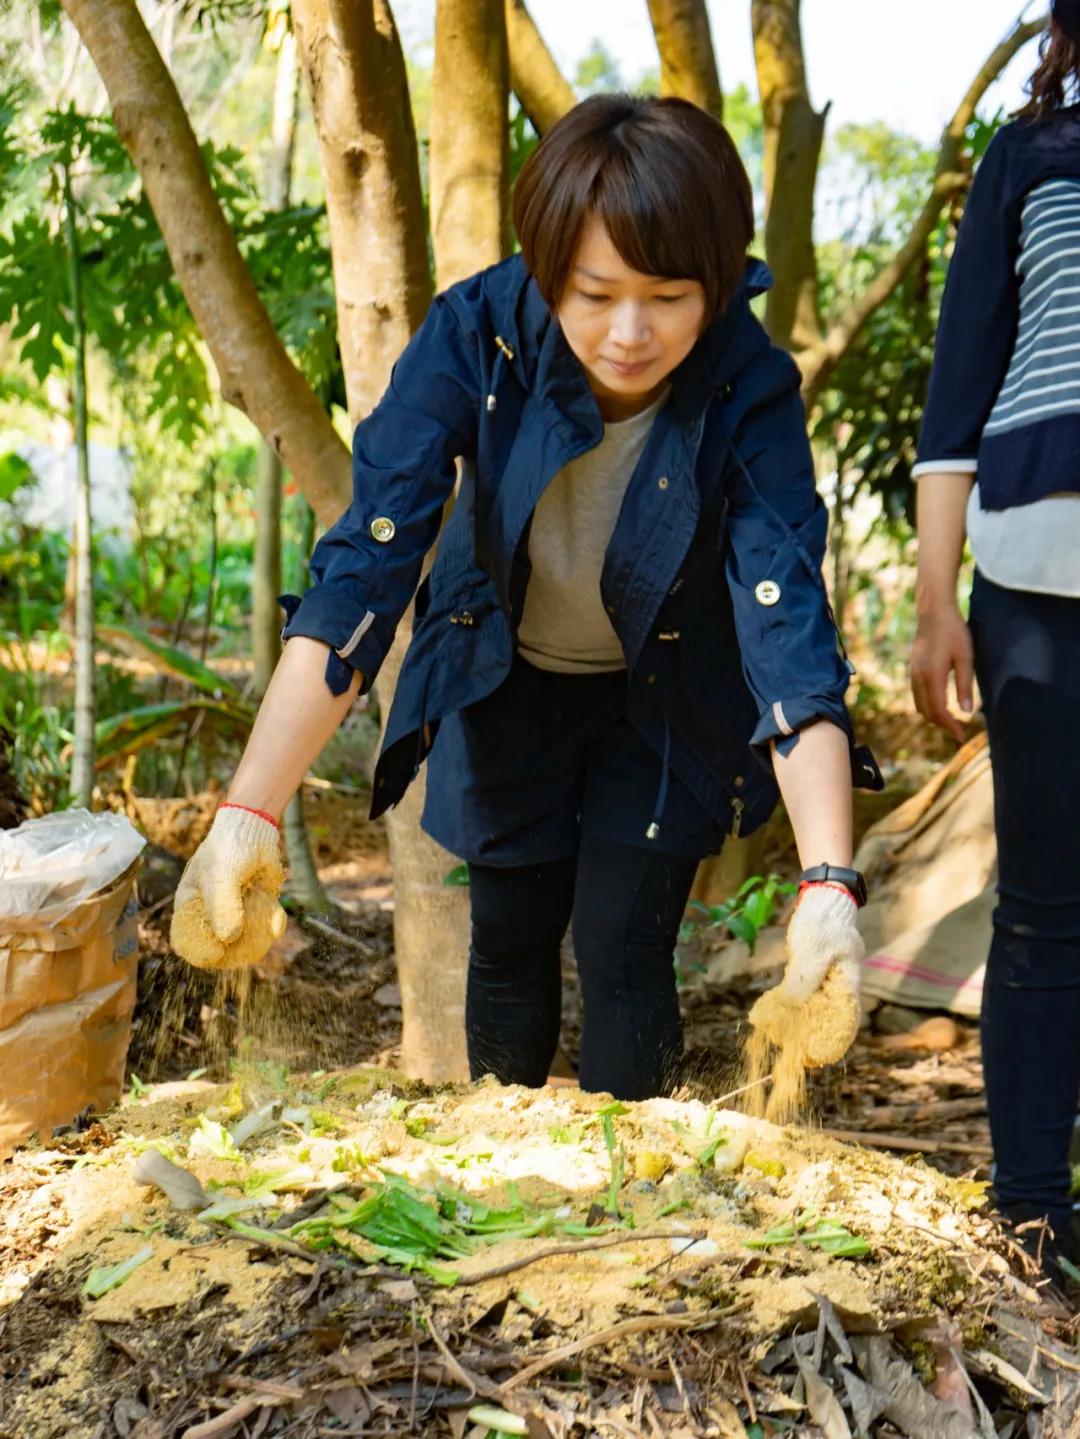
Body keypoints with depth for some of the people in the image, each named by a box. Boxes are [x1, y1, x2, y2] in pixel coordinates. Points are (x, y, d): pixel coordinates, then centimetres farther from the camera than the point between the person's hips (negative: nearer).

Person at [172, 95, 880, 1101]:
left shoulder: (748, 392, -31)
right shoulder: (477, 336, -30)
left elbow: (791, 631, -39)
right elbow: (360, 572, -36)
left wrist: (829, 885, -52)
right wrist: (248, 811, -45)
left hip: (665, 698, -1)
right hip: (505, 681, 1)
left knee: (622, 949, -7)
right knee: (511, 938, 10)